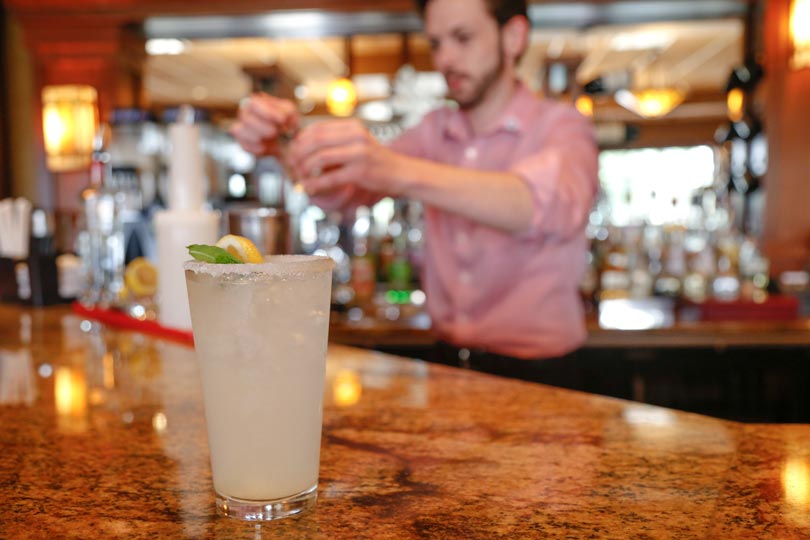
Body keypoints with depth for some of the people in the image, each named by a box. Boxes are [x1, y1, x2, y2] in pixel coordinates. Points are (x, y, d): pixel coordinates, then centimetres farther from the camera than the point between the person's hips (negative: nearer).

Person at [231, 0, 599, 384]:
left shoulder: (562, 126, -6)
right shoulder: (437, 130, 9)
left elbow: (550, 206, -29)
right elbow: (343, 190, 0)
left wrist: (399, 172, -41)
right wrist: (282, 145, -21)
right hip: (448, 362, 5)